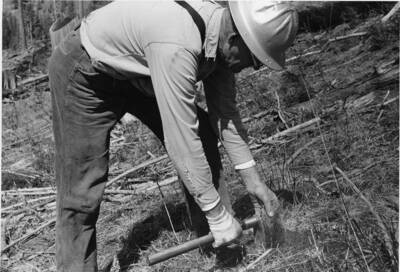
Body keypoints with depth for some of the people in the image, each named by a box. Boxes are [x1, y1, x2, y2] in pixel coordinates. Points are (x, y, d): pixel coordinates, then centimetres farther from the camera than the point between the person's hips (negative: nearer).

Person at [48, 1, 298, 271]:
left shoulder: (221, 31, -13)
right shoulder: (177, 47, -40)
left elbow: (225, 112, -4)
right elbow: (181, 140, -38)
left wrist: (254, 181, -3)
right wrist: (217, 216, -29)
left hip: (136, 74, 8)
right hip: (83, 75, -7)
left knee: (203, 134, 0)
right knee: (82, 192, -10)